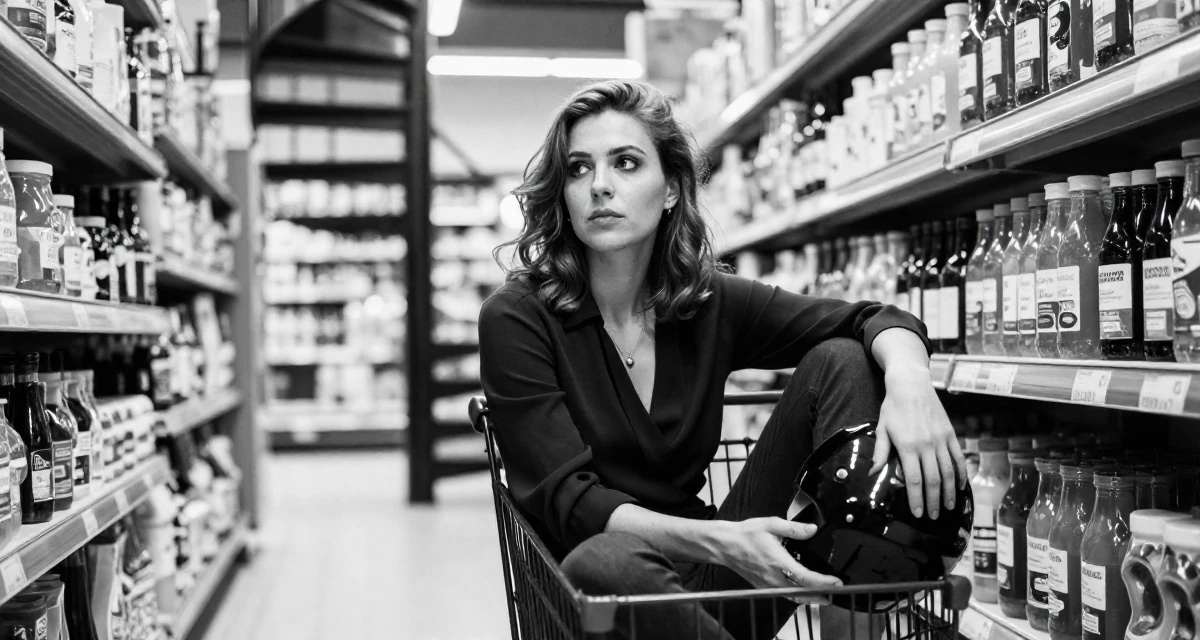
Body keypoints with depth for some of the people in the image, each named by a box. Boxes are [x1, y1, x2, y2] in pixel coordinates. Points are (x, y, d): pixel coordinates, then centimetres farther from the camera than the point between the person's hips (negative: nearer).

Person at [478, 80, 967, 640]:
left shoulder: (709, 302, 3)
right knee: (602, 562, -41)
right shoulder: (516, 319, -9)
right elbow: (567, 498, -17)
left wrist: (907, 377, -24)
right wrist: (715, 540, -33)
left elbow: (877, 318, 1)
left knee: (841, 360, -7)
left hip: (712, 574, 4)